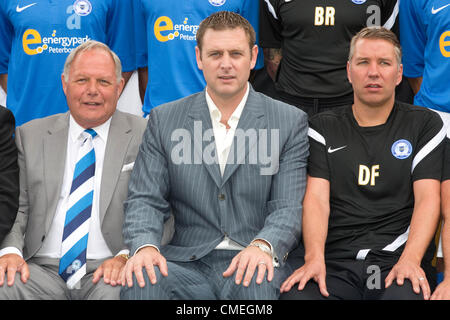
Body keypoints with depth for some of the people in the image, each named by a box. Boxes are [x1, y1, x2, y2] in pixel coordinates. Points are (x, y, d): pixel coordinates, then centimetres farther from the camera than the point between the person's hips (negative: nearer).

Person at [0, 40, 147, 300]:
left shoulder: (145, 137, 5)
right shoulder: (31, 136, 13)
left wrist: (127, 256, -18)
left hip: (107, 271, -2)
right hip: (42, 269, 2)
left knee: (116, 292, -35)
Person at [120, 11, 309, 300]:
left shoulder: (290, 122, 6)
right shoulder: (164, 121, 11)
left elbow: (289, 207, -1)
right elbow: (145, 200, 6)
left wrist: (262, 246, -23)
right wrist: (145, 246, -17)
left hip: (253, 262, -1)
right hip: (188, 262, 1)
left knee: (259, 283, -36)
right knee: (141, 278, -32)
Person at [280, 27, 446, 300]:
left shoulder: (424, 124, 13)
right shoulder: (323, 128, 16)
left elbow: (427, 199, 3)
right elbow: (316, 199, 4)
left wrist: (410, 259, -15)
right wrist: (314, 258, -15)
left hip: (396, 258, 0)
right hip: (333, 258, 1)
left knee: (407, 295, -35)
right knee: (296, 295, -32)